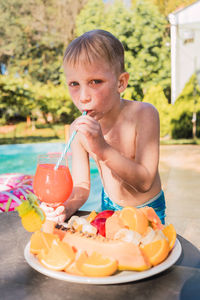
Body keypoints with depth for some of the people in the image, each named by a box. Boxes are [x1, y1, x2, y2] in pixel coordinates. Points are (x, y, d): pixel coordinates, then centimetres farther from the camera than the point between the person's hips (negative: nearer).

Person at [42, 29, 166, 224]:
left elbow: (145, 182, -29)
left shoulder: (143, 114, -26)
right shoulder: (78, 129, -14)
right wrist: (67, 206, -31)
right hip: (109, 207, 4)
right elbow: (81, 186, -9)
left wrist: (103, 149, -41)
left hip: (148, 210, -3)